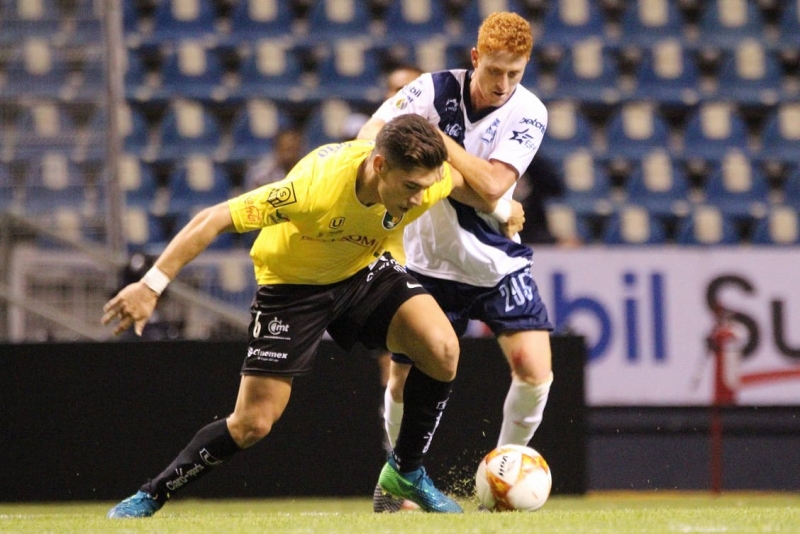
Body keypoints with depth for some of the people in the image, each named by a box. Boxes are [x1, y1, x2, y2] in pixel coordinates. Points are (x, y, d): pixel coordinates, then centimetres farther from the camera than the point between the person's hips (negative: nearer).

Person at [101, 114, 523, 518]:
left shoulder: (423, 177, -24)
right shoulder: (315, 187, -40)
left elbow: (459, 183, 4)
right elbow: (214, 220, -35)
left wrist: (501, 210, 23)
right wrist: (150, 287, -35)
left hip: (365, 270, 4)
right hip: (292, 282, -4)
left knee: (442, 350, -19)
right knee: (252, 423, -9)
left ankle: (406, 472, 2)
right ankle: (149, 497, 10)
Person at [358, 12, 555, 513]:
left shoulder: (528, 113, -13)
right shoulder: (435, 90, -11)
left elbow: (492, 183, -25)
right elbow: (370, 135, -15)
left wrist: (434, 137, -25)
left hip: (497, 261, 0)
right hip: (429, 260, 0)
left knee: (534, 368, -17)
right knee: (404, 380, 4)